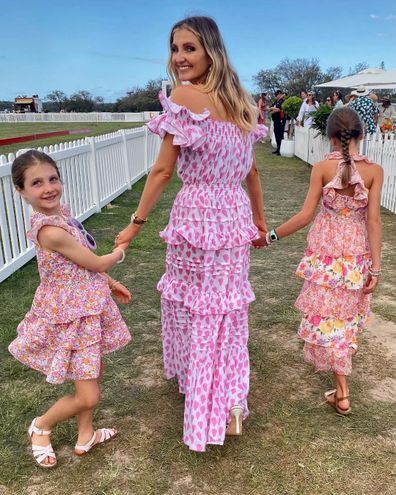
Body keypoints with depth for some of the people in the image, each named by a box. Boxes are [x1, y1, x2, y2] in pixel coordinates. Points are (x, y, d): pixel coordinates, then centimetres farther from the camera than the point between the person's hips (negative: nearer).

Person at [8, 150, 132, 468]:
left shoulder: (59, 214, 0)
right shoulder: (50, 230, -29)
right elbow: (97, 264, -19)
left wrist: (109, 283, 12)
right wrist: (119, 252, 2)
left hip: (87, 309, 9)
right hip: (70, 318, -9)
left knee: (94, 374, 22)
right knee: (88, 397, 1)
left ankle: (85, 436, 43)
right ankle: (42, 426, 30)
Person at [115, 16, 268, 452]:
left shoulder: (183, 96, -11)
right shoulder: (239, 101, 11)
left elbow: (163, 170, -13)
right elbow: (251, 171, 15)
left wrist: (136, 223, -6)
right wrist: (259, 221, 23)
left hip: (197, 216, -7)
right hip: (235, 216, 7)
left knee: (193, 305, 10)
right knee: (227, 308, 15)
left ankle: (202, 401, 29)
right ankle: (230, 404, 27)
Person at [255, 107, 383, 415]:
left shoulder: (322, 168, -11)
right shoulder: (374, 170, -8)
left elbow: (306, 215, -13)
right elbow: (373, 220, -11)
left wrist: (272, 236, -2)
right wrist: (376, 268, -7)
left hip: (326, 250, -2)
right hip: (358, 253, 2)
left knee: (327, 315, 6)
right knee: (349, 311, 23)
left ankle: (342, 393, 7)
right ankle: (343, 357, 47)